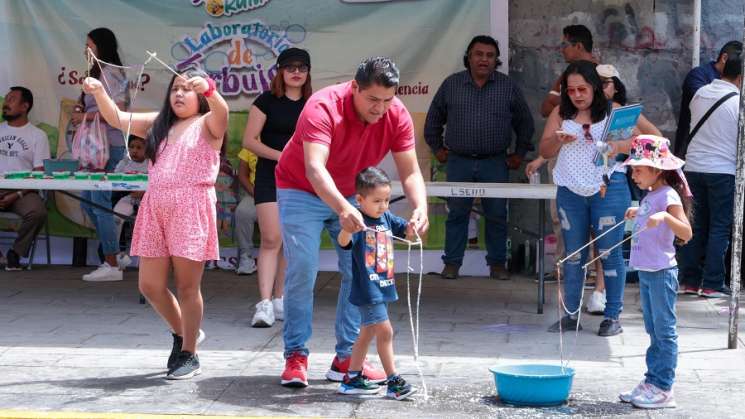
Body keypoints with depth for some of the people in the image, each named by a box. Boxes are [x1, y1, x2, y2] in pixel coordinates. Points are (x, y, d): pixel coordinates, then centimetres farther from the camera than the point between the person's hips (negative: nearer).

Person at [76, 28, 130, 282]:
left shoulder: (109, 72, -10)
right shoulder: (97, 72, 19)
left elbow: (118, 109, -20)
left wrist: (86, 117, -14)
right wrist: (82, 110, 6)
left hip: (108, 144, -10)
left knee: (100, 203, -8)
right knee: (88, 202, 13)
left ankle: (112, 266, -2)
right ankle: (113, 256, 21)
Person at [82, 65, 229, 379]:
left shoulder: (208, 124, 1)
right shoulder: (159, 123, 18)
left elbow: (221, 110, -22)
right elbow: (117, 118, 12)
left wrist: (207, 89, -43)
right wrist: (99, 92, -7)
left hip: (191, 210, -6)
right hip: (155, 209, 6)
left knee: (187, 286, -1)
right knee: (150, 285, 7)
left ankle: (189, 354, 13)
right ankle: (182, 333, 31)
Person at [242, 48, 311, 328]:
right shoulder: (267, 101, -2)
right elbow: (249, 140, -5)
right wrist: (279, 155, -16)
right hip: (270, 176, -4)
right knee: (271, 239, -13)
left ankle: (279, 300, 16)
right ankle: (264, 304, -15)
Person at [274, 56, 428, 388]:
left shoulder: (397, 116, -18)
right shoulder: (323, 107, -33)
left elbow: (410, 172, -17)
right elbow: (314, 168, -46)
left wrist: (420, 208, -38)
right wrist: (342, 209, -62)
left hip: (351, 196, 5)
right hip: (302, 191, -5)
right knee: (302, 272, -12)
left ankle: (347, 358, 5)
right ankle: (296, 357, -3)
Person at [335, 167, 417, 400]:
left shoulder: (387, 218, 8)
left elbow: (407, 231, 12)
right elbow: (344, 242, -30)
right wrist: (347, 228, -52)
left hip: (384, 286, 9)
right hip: (367, 288, -9)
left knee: (367, 332, 15)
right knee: (385, 330, -10)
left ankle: (352, 379, 25)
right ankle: (394, 381, -4)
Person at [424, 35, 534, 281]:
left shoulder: (508, 87, 4)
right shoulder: (451, 85, 4)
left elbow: (524, 122, 13)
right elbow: (433, 119, 15)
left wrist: (520, 153, 10)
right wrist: (437, 148, 12)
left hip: (495, 163, 0)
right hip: (459, 161, 0)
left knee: (497, 215, 3)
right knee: (457, 213, 3)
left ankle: (497, 263, 13)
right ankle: (452, 263, 11)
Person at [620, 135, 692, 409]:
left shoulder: (669, 196, -15)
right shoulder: (650, 196, 12)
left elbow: (686, 233, -26)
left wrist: (664, 216, -39)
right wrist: (638, 214, 25)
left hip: (662, 273, -10)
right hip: (646, 271, 10)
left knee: (664, 331, -3)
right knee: (653, 331, 15)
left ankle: (663, 389, 0)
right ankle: (652, 382, 22)